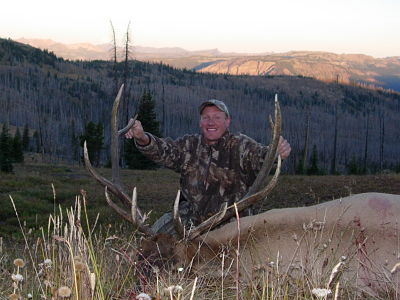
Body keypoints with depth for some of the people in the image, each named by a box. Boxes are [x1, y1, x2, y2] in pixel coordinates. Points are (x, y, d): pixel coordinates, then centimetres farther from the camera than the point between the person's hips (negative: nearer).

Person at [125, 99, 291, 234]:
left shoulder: (240, 146, -4)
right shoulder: (189, 145, 6)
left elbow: (261, 157, -20)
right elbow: (163, 150, -8)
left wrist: (276, 152, -46)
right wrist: (142, 138, -29)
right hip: (192, 216, 3)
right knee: (157, 233, -9)